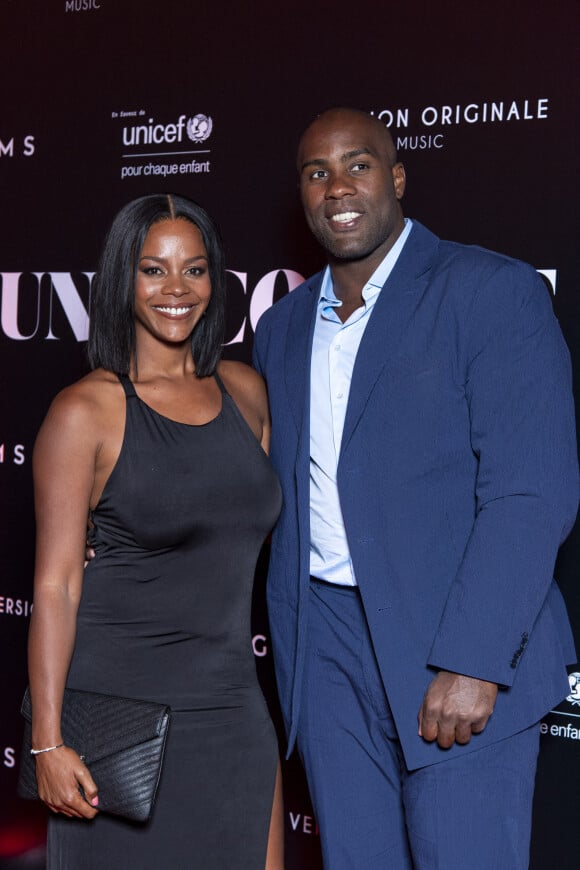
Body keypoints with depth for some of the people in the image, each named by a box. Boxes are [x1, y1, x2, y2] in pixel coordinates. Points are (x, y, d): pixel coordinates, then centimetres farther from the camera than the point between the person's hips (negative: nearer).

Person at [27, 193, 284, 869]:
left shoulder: (245, 391, 7)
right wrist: (48, 740, -14)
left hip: (231, 704, 5)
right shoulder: (85, 412, -8)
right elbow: (55, 586, -10)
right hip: (120, 705, -5)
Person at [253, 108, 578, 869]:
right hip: (326, 648, 6)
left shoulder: (491, 292, -7)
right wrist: (288, 648, 11)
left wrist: (471, 662, -20)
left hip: (459, 648, -5)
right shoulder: (282, 328, 14)